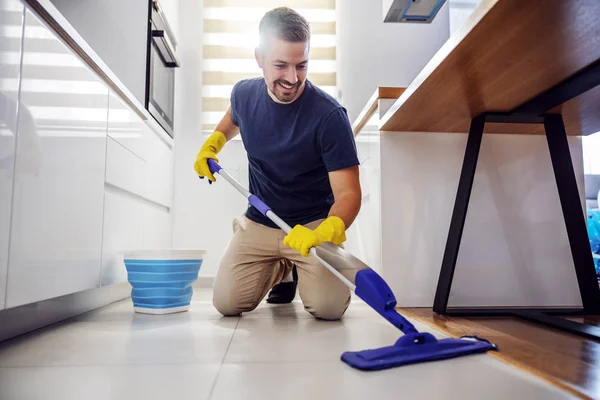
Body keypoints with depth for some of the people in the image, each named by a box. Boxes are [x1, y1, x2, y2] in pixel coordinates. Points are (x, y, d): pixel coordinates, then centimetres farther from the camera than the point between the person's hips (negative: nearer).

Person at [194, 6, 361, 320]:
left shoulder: (329, 115, -22)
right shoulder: (244, 94, -6)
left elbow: (348, 193, -24)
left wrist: (324, 233, -42)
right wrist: (212, 144, 6)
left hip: (315, 223, -3)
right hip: (260, 221, 4)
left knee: (329, 307, -20)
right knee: (227, 303, -9)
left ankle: (301, 268, 17)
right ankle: (281, 269, 23)